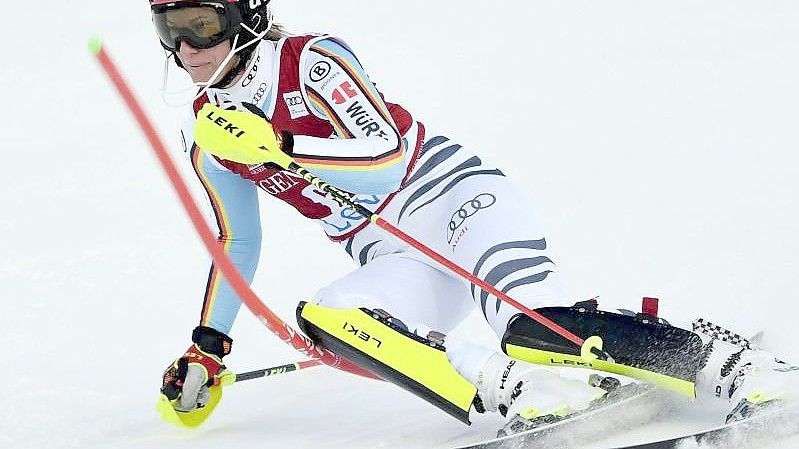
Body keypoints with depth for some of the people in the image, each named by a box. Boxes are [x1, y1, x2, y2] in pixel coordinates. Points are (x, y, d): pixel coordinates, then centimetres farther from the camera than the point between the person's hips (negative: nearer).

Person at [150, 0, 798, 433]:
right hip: (400, 264, 6)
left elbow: (386, 158, -22)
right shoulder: (207, 135, 10)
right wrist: (207, 347, 25)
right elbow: (238, 244, 24)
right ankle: (513, 389, -37)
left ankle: (729, 362, -26)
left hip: (453, 196, -6)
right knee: (318, 319, -28)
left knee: (534, 326, -35)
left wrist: (278, 145, -32)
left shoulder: (310, 61, -10)